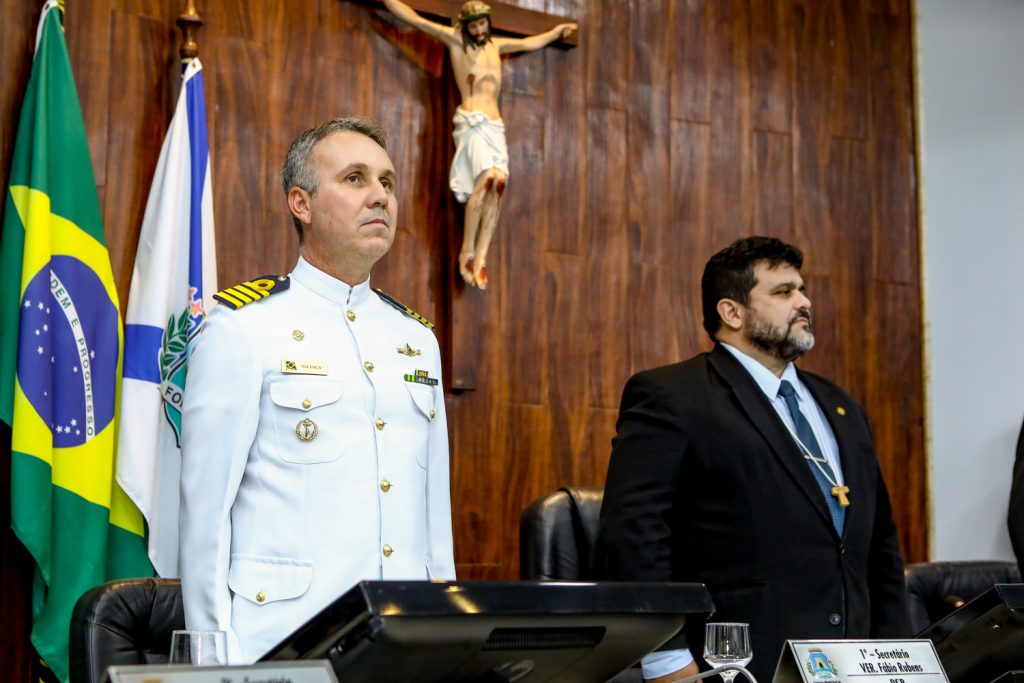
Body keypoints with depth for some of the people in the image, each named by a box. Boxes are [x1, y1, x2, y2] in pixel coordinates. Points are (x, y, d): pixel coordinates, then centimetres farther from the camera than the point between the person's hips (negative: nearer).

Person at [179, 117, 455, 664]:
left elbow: (435, 507, 15)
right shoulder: (243, 328, -4)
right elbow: (206, 504, -6)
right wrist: (217, 657, -10)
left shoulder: (416, 340, 14)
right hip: (282, 638, -5)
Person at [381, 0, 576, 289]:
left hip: (496, 124, 5)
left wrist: (557, 31, 49)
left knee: (499, 182, -14)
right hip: (472, 122, -5)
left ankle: (480, 258, -18)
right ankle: (467, 252, -17)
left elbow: (530, 43, 40)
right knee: (486, 179, -24)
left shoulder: (496, 45, 22)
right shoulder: (456, 40, 7)